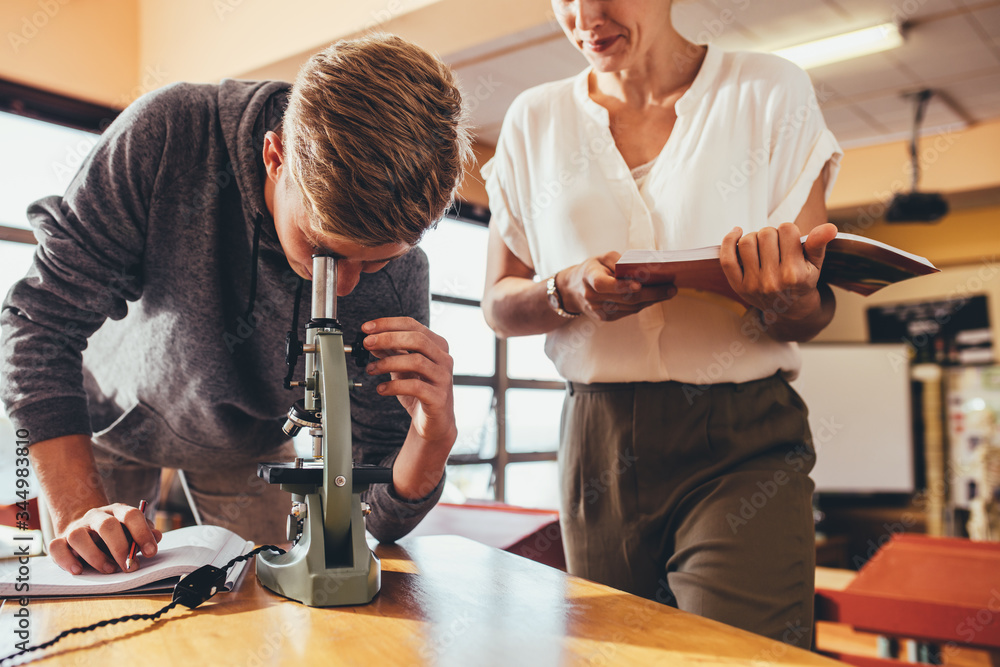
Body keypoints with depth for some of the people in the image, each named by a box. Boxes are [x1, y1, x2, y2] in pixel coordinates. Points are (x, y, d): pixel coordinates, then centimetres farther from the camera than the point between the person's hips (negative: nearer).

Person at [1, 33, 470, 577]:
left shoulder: (397, 278, -31)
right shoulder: (168, 135, -36)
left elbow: (381, 520, -24)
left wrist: (434, 437, -47)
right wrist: (78, 509, -36)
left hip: (249, 446, 1)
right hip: (113, 415, 0)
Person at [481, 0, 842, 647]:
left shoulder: (772, 91, 1)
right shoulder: (535, 119, 8)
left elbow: (809, 317, 1)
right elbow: (499, 303, 7)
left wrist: (790, 299, -23)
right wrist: (568, 292, -15)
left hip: (742, 446, -2)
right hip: (598, 444, 3)